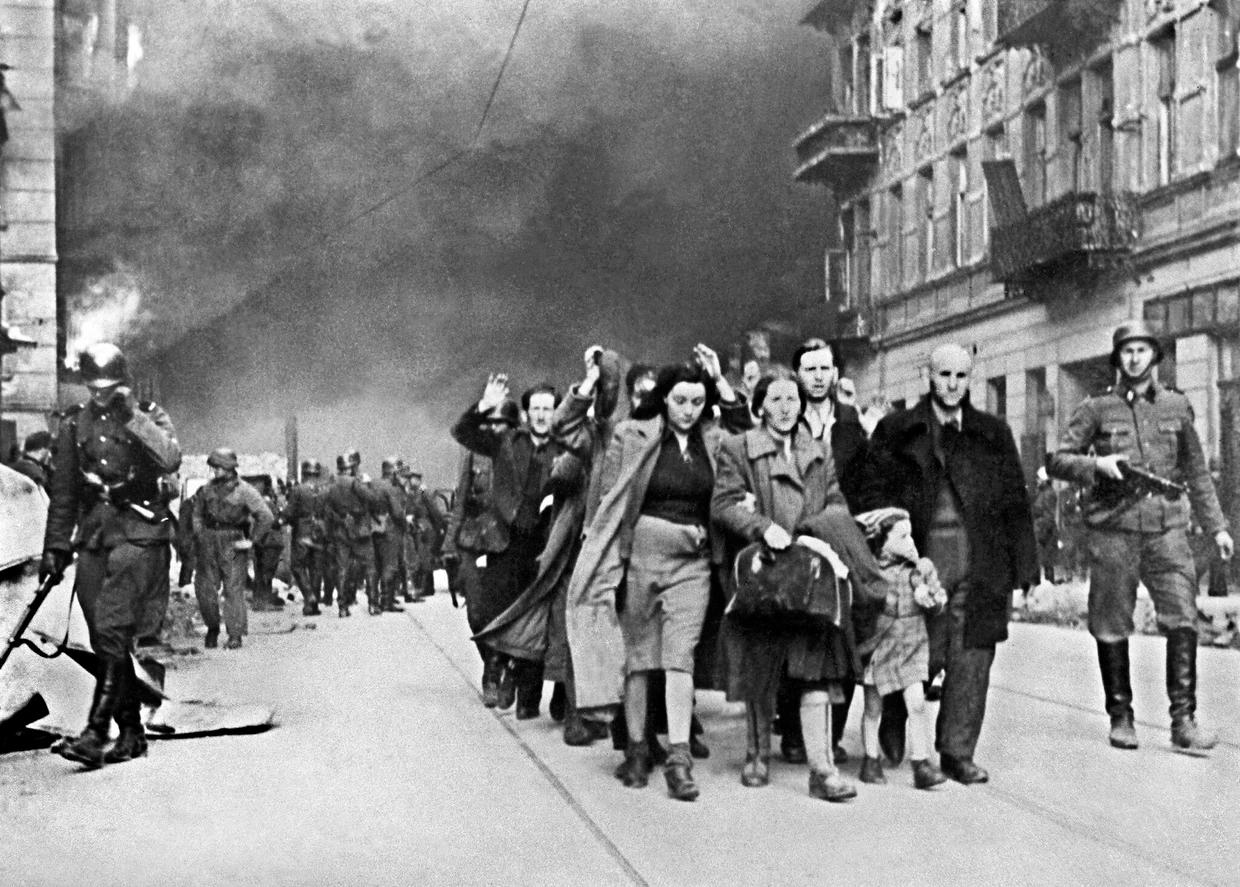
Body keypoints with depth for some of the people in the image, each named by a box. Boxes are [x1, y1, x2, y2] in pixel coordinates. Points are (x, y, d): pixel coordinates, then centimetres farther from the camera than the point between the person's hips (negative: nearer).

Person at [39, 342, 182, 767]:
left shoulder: (149, 416, 2)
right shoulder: (75, 424, 12)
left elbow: (170, 460, -18)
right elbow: (62, 493, 17)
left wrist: (132, 416, -17)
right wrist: (55, 549, 14)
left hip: (139, 534, -5)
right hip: (93, 537, 5)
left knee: (112, 631, -16)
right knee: (105, 640, 4)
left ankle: (96, 733, -19)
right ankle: (131, 733, 14)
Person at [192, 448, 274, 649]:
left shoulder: (244, 491, -7)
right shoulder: (207, 488, 8)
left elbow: (267, 517, -9)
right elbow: (197, 512, 23)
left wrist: (251, 540, -8)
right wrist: (199, 534, 10)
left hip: (232, 543, -4)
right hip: (208, 542, 4)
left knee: (234, 589, -4)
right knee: (204, 588, 4)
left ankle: (235, 635, 1)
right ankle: (212, 628, 21)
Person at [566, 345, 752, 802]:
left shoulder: (712, 439, 8)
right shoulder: (631, 435, -1)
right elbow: (609, 499, 0)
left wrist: (721, 381, 7)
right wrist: (612, 559, -6)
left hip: (692, 560, 2)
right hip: (641, 552, -2)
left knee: (680, 657, -6)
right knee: (637, 656, 5)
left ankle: (679, 758, -9)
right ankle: (636, 749, 16)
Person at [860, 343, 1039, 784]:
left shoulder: (993, 434, 14)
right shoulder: (896, 431, 8)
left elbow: (1015, 504, 11)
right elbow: (873, 492, 5)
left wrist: (1024, 569, 5)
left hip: (980, 563, 2)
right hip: (919, 558, -2)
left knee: (972, 658, 1)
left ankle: (958, 752, 11)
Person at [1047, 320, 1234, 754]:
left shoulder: (1176, 406, 13)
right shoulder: (1097, 409, 6)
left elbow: (1196, 473, 18)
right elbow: (1056, 460, 4)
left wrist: (1216, 525, 14)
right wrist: (1096, 464, -13)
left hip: (1166, 527, 1)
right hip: (1113, 528, -1)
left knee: (1183, 619, -12)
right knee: (1112, 628, 3)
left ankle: (1183, 720, -9)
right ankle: (1120, 717, 15)